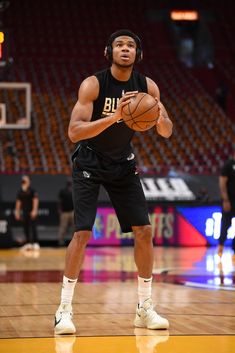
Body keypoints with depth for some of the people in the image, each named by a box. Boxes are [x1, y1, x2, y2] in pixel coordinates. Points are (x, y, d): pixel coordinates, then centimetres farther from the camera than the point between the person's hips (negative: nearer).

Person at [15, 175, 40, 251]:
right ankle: (28, 243, 12)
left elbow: (35, 200, -10)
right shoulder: (20, 192, 10)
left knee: (33, 227, -8)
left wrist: (34, 210, -18)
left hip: (31, 212, -5)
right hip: (24, 212, 5)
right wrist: (17, 212, 11)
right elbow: (18, 202, 15)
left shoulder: (32, 191, -5)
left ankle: (36, 243, -6)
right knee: (26, 228, 6)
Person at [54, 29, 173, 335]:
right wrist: (114, 116, -41)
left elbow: (167, 133, -1)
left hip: (123, 163, 5)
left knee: (144, 231, -1)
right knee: (83, 233, -15)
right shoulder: (93, 84, -21)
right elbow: (74, 132, -29)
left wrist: (160, 118, -25)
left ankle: (145, 308, 12)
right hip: (89, 163, -4)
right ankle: (64, 309, -4)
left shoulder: (147, 86, -8)